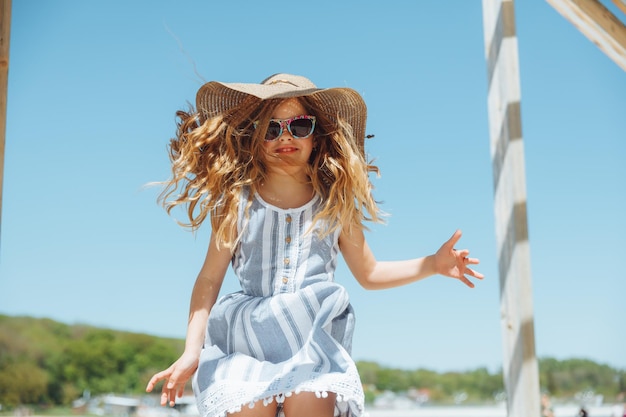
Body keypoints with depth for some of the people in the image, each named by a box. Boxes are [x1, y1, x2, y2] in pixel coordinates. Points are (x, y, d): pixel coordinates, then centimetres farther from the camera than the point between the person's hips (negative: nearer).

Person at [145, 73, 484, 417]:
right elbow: (210, 278, 7)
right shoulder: (237, 203, 5)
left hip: (315, 338, 0)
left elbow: (369, 273, 19)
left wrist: (432, 264, 8)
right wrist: (191, 353, 0)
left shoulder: (336, 206, 8)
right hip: (245, 339, 0)